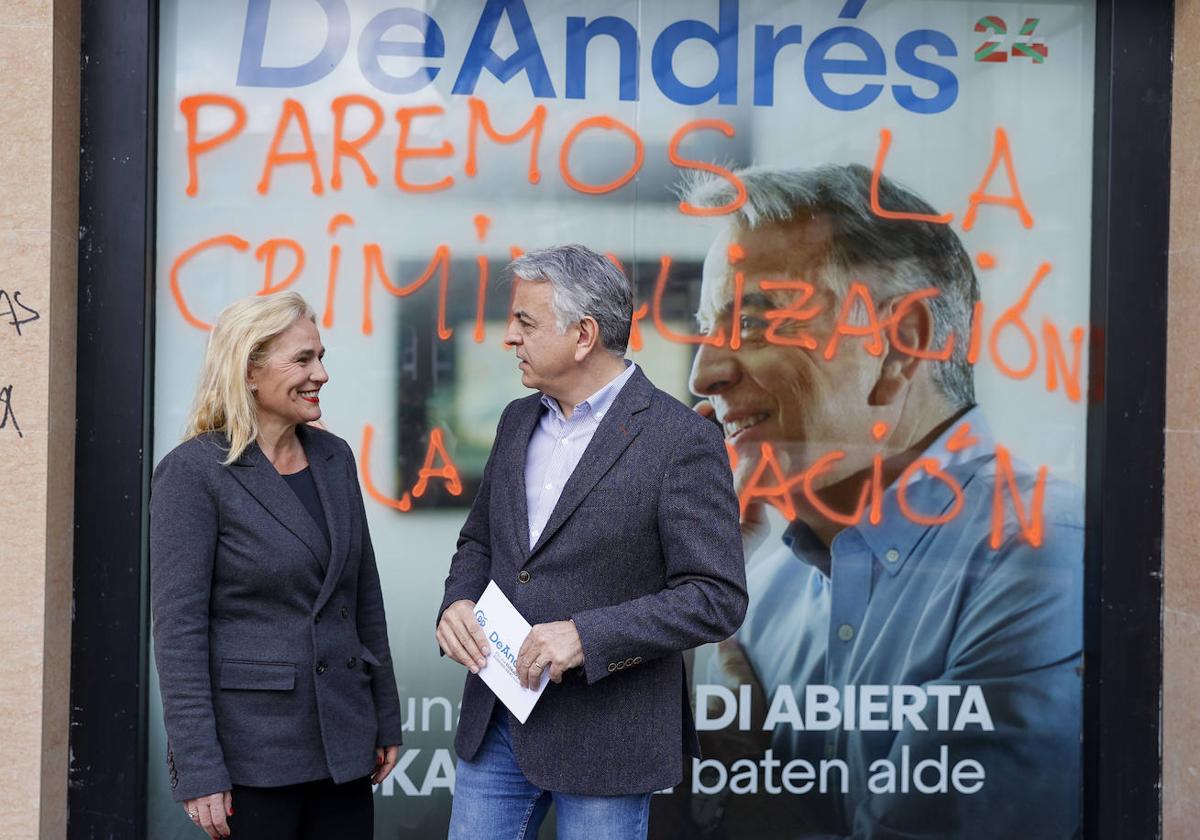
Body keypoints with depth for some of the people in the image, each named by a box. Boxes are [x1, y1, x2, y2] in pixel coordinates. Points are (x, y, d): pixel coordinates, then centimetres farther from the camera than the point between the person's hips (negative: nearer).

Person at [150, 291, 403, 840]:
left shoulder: (334, 458, 9)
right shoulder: (192, 473, -10)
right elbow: (178, 628, -13)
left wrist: (385, 720, 14)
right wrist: (198, 772, -16)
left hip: (343, 746, 6)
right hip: (249, 749, -6)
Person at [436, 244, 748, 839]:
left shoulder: (682, 440, -13)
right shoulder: (518, 421, 9)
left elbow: (718, 598, -16)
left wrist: (586, 636, -23)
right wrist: (457, 602, -2)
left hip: (606, 739, -6)